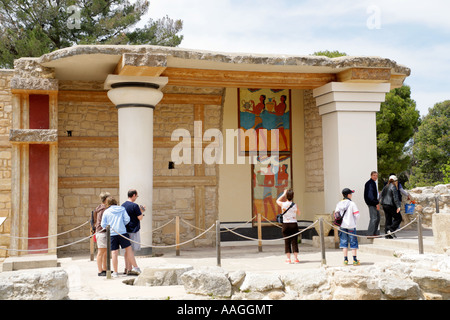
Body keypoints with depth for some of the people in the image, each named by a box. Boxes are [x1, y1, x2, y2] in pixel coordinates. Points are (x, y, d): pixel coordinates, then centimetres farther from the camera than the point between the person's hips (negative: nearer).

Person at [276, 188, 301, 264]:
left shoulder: (283, 204, -7)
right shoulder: (295, 205, -4)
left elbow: (277, 201, 16)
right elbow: (298, 213, 13)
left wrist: (284, 194, 19)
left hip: (286, 224, -1)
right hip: (294, 224, 1)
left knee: (287, 242, 5)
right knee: (294, 242, 5)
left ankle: (288, 258, 5)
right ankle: (296, 258, 5)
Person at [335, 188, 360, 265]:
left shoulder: (339, 204, 3)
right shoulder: (352, 204, -9)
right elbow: (357, 215, -8)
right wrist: (354, 221, 10)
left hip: (342, 226, 4)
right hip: (351, 226, -3)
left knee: (344, 242, 8)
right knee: (353, 242, 4)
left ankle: (345, 260, 7)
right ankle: (355, 260, 4)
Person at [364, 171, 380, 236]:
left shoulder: (373, 183, 17)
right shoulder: (370, 183, -15)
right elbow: (370, 195, -22)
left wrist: (377, 202, 19)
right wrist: (376, 203, -22)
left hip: (374, 203, 11)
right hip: (372, 204, -11)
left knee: (377, 218, 14)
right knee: (373, 218, -11)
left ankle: (375, 233, 20)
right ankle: (370, 234, -9)